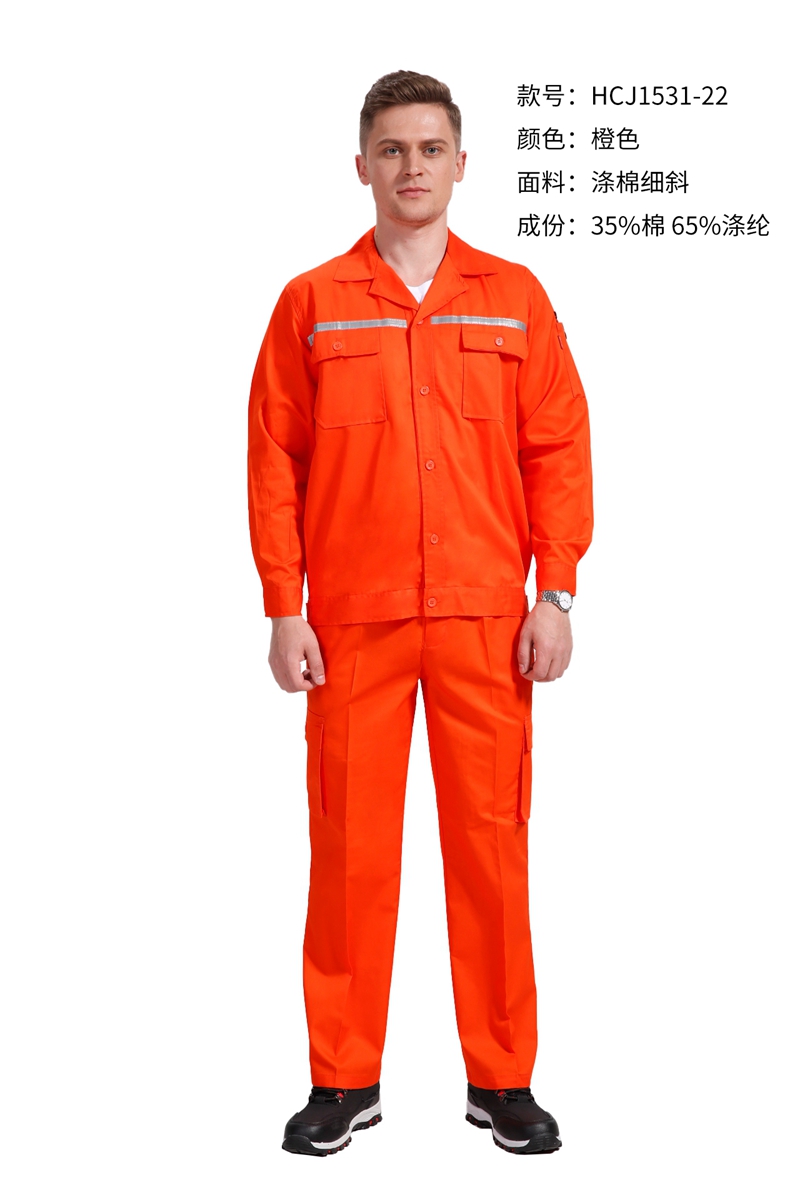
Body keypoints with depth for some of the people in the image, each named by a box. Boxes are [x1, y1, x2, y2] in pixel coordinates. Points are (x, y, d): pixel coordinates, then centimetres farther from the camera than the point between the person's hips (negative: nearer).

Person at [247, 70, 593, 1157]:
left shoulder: (515, 299, 9)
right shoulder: (311, 305, 7)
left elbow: (559, 450, 5)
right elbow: (275, 461, 4)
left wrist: (556, 596, -3)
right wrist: (283, 609, -2)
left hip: (486, 617, 1)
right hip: (351, 618, 0)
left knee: (489, 837, 4)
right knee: (350, 843, 4)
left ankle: (502, 1078, 17)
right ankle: (344, 1080, 17)